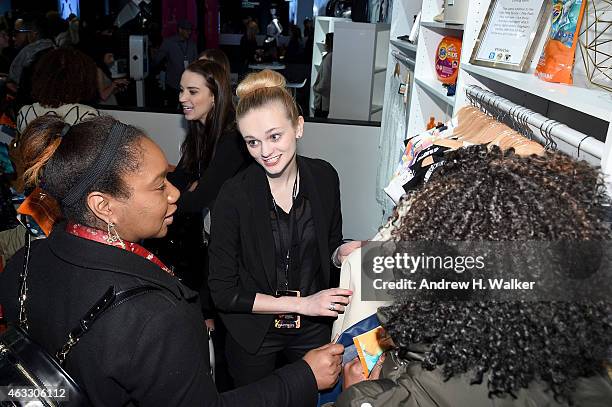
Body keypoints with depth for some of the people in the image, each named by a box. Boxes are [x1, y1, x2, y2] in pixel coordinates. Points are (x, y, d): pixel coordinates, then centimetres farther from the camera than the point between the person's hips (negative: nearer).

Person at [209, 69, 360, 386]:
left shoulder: (324, 177, -11)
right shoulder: (233, 196, -22)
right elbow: (223, 292, -18)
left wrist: (342, 252, -18)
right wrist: (301, 303, -22)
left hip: (314, 329, 3)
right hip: (253, 335, -2)